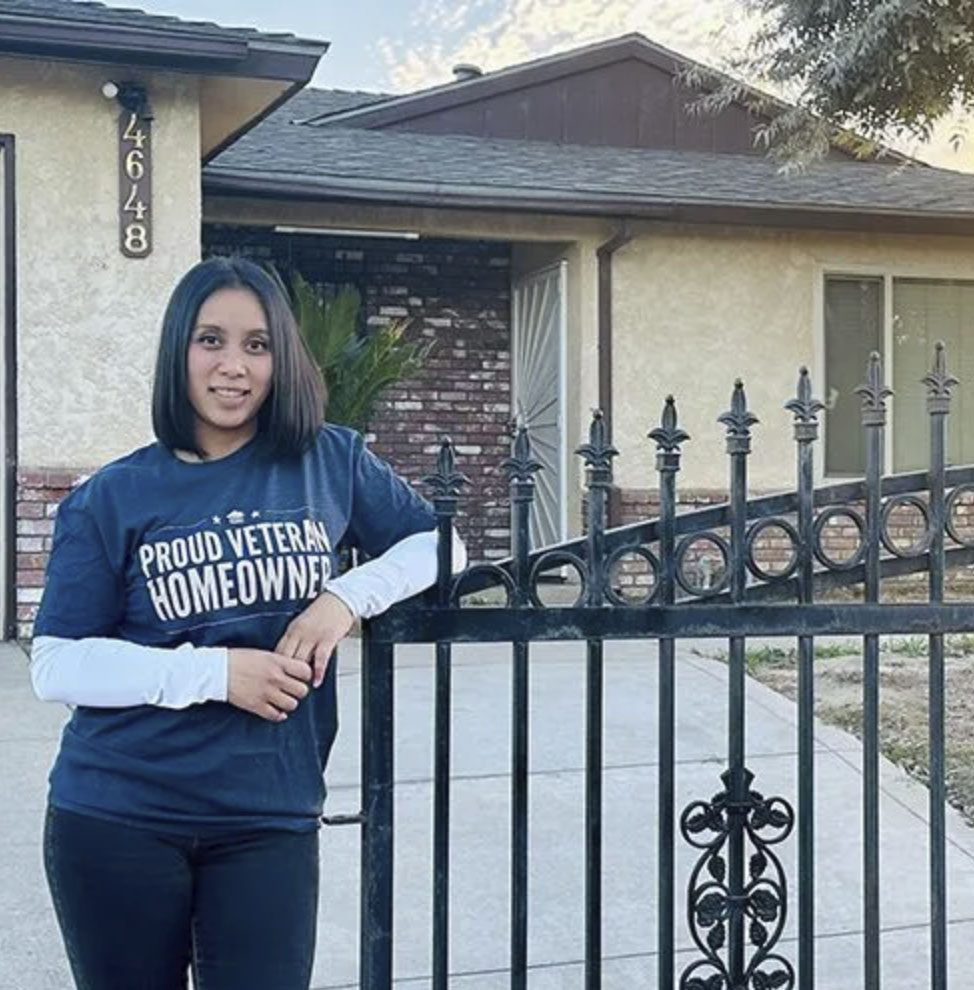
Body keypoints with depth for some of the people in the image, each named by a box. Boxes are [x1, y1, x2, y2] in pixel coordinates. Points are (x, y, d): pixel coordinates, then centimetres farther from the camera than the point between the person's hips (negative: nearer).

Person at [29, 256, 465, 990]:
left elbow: (438, 543, 9)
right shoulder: (114, 497, -3)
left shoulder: (331, 462, 0)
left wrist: (348, 597, -10)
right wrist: (216, 672, -18)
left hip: (271, 819, 0)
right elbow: (56, 666, -6)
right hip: (117, 819, 0)